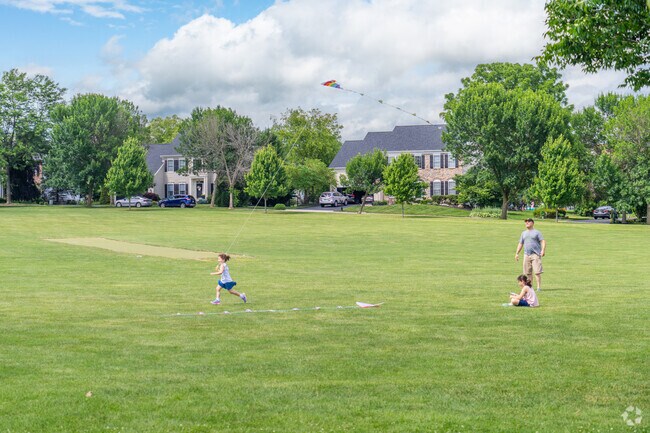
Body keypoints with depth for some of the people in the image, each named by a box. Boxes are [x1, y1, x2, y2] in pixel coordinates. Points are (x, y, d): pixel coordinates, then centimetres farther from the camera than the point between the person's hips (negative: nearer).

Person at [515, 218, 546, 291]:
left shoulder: (536, 232, 4)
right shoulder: (524, 233, 20)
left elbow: (543, 241, -4)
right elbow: (520, 244, 23)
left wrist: (543, 250, -19)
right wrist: (517, 253, 16)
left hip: (535, 254, -5)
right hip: (526, 254, 5)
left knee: (537, 272, -11)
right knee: (528, 272, 5)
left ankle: (539, 287, -9)